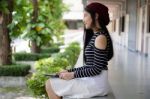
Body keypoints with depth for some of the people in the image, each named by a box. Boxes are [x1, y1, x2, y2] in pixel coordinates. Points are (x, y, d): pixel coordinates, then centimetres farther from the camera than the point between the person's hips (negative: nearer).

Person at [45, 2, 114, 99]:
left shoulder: (100, 37, -14)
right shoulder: (95, 36, 15)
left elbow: (96, 69, -19)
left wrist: (73, 75, -13)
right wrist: (69, 71, 7)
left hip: (96, 83, -10)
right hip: (91, 80, 10)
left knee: (50, 85, -9)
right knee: (53, 83, 12)